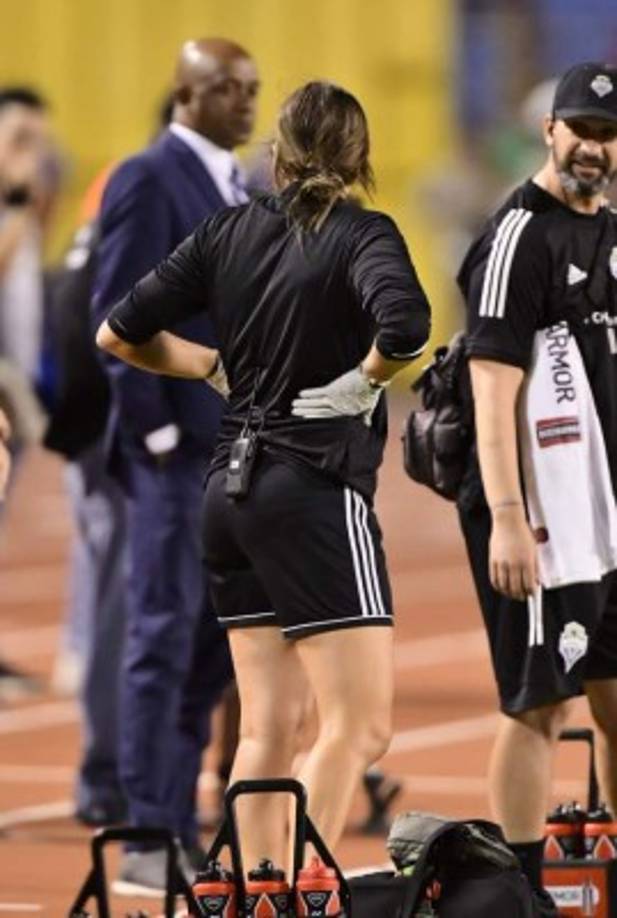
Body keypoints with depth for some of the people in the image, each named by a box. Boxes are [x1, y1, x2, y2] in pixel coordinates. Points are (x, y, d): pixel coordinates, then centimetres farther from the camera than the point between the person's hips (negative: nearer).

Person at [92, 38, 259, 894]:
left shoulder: (238, 188, 16)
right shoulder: (148, 180, -9)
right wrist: (156, 429, -16)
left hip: (238, 452, 8)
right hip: (178, 446, -8)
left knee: (216, 642, 9)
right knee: (165, 634, -5)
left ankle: (180, 829, 16)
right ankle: (148, 841, -2)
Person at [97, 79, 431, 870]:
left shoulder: (231, 231, 7)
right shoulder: (362, 235, -9)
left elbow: (119, 334, 9)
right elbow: (404, 326, -30)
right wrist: (361, 382, -12)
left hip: (232, 488, 7)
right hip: (316, 487, -7)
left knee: (266, 728, 13)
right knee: (360, 723, -6)